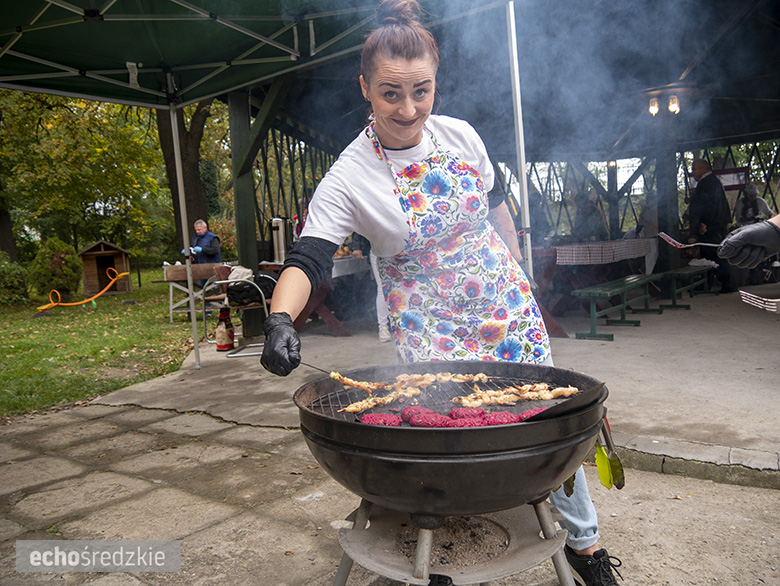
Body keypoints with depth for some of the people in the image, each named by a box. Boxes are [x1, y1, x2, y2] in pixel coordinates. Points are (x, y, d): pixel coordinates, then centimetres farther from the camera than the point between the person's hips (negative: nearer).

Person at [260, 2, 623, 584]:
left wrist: (520, 274, 14)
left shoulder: (460, 134, -5)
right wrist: (281, 319, -42)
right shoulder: (350, 177, -17)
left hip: (507, 305, 4)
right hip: (429, 328, -3)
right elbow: (307, 259, -24)